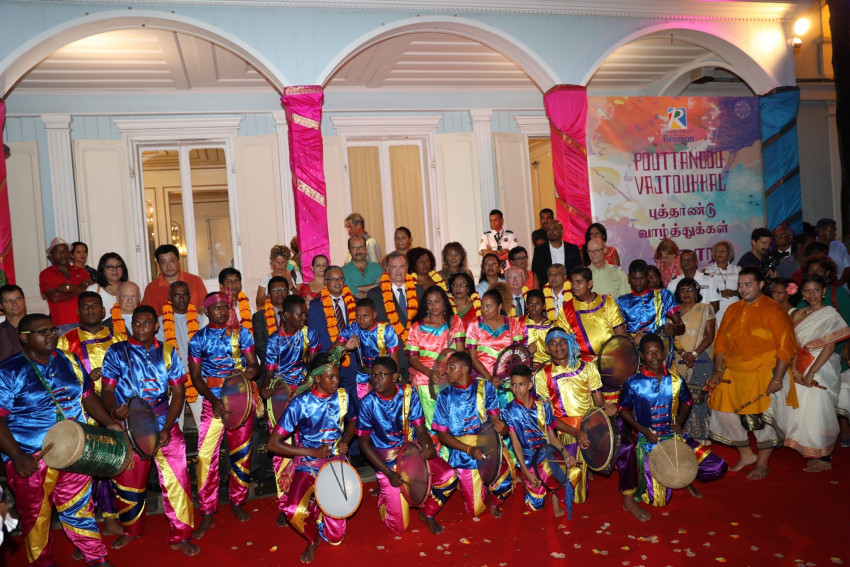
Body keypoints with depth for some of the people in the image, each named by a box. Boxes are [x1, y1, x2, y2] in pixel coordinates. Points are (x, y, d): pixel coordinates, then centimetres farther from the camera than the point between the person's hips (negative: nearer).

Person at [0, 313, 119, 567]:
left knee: (79, 508, 13)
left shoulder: (69, 362, 5)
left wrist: (109, 422, 4)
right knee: (35, 517, 12)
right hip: (30, 460, -3)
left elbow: (87, 395, 15)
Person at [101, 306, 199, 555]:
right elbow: (108, 389, -2)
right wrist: (113, 409, -26)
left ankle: (180, 536, 13)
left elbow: (178, 391, 1)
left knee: (177, 481, -2)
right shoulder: (116, 352, 1)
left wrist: (167, 428, -10)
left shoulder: (167, 353, 3)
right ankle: (132, 530, 38)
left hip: (165, 427, 0)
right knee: (129, 483, 13)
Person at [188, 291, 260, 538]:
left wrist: (252, 371, -22)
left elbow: (254, 364, 2)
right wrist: (213, 400, -13)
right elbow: (195, 375, 1)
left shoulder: (241, 333, 4)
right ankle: (208, 515, 5)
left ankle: (237, 503, 28)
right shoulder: (199, 339, 2)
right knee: (206, 456, -7)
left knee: (241, 453, 10)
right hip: (213, 402, -1)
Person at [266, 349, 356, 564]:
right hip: (307, 464, -2)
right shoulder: (300, 404, -14)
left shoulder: (342, 397, -4)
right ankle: (313, 539, 4)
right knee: (294, 511, -31)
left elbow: (352, 422, 18)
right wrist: (313, 452, -19)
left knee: (335, 536, -4)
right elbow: (273, 444, -13)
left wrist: (345, 441, -4)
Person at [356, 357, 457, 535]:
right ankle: (384, 492, 31)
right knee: (399, 526, -2)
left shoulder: (408, 393, -9)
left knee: (449, 477, -23)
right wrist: (388, 473, -16)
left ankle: (427, 513, 6)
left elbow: (420, 428, -4)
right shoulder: (368, 403, -15)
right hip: (387, 462, -2)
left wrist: (428, 447, -27)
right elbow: (364, 442, -9)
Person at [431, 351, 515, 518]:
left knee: (504, 481, -29)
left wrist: (501, 427, -27)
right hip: (462, 450, 1)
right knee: (475, 511, -1)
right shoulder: (445, 396, 1)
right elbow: (442, 434, -2)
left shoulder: (485, 387, 1)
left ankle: (493, 499, 8)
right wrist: (469, 449, -16)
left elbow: (495, 417, -2)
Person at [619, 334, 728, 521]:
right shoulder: (634, 383, -10)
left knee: (717, 467, -2)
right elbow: (623, 410, -1)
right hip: (648, 440, -4)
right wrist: (644, 431, -13)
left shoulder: (675, 378, 1)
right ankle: (629, 498, 8)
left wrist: (680, 420, -3)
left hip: (675, 436, 5)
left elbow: (687, 401, 16)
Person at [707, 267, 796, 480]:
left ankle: (762, 464, 18)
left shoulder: (773, 310, -7)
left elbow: (786, 346, -10)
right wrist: (718, 369, 4)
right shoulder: (733, 310, 10)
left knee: (763, 418, -1)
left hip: (762, 374, -5)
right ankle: (746, 455, 26)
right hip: (732, 374, 6)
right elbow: (721, 341, 14)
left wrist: (777, 378, -16)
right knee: (726, 413, 5)